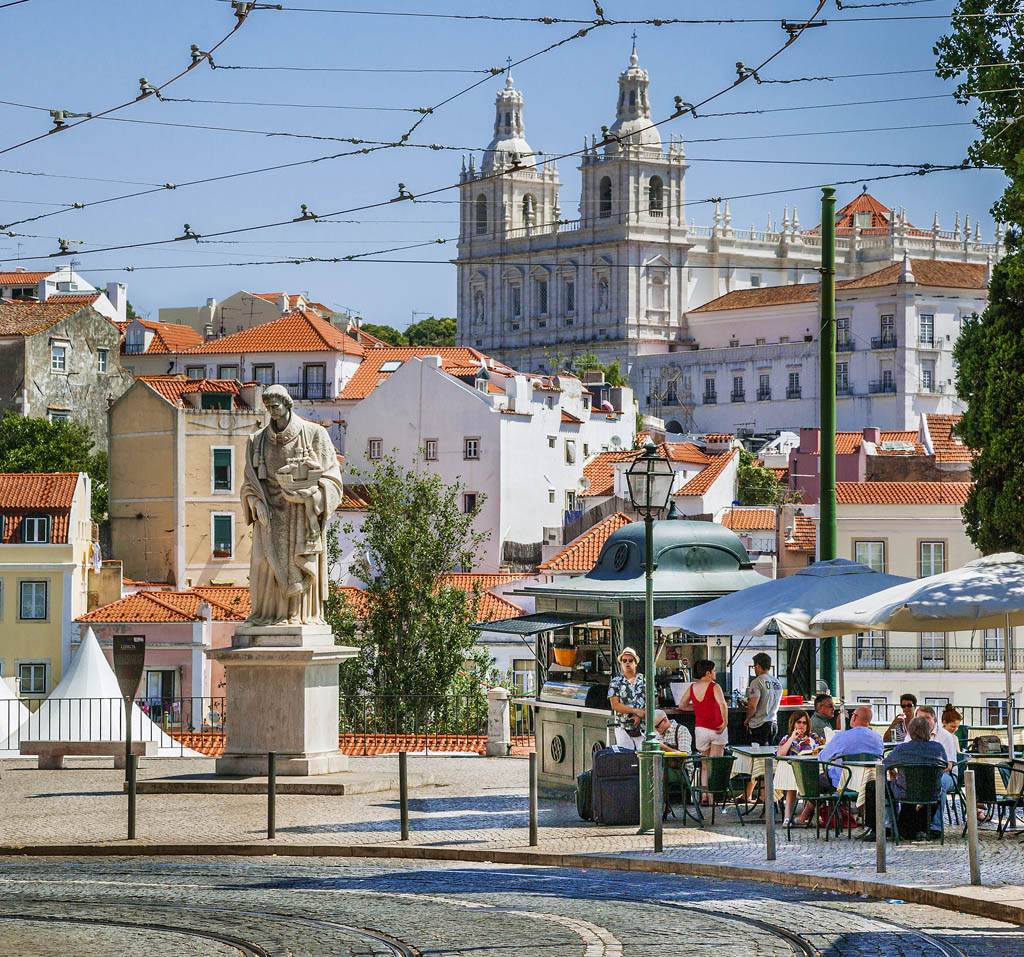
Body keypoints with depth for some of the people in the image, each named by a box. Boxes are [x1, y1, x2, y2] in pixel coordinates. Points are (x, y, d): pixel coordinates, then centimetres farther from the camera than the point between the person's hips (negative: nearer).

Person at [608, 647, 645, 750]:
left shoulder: (644, 681, 11)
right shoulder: (615, 682, 7)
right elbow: (615, 705, -3)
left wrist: (640, 715, -12)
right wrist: (636, 711, -11)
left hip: (643, 729, 1)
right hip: (623, 728, -1)